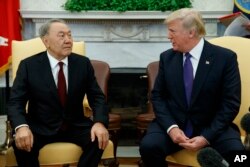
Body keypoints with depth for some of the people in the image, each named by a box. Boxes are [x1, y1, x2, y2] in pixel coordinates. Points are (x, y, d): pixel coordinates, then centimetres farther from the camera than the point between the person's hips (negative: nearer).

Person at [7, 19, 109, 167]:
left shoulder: (83, 63, 1)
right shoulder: (28, 65, -5)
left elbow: (97, 97, 1)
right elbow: (15, 102, -8)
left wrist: (100, 122, -20)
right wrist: (21, 126, -31)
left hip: (76, 126, 2)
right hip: (40, 127, -2)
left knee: (99, 138, -25)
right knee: (22, 143, -31)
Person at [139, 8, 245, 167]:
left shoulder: (225, 57, -6)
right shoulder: (167, 57, 5)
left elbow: (230, 104, -7)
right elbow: (158, 96, 6)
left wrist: (206, 137, -17)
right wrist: (171, 127, -12)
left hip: (212, 127, -2)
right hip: (173, 124, 2)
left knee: (236, 153, -31)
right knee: (149, 146, -27)